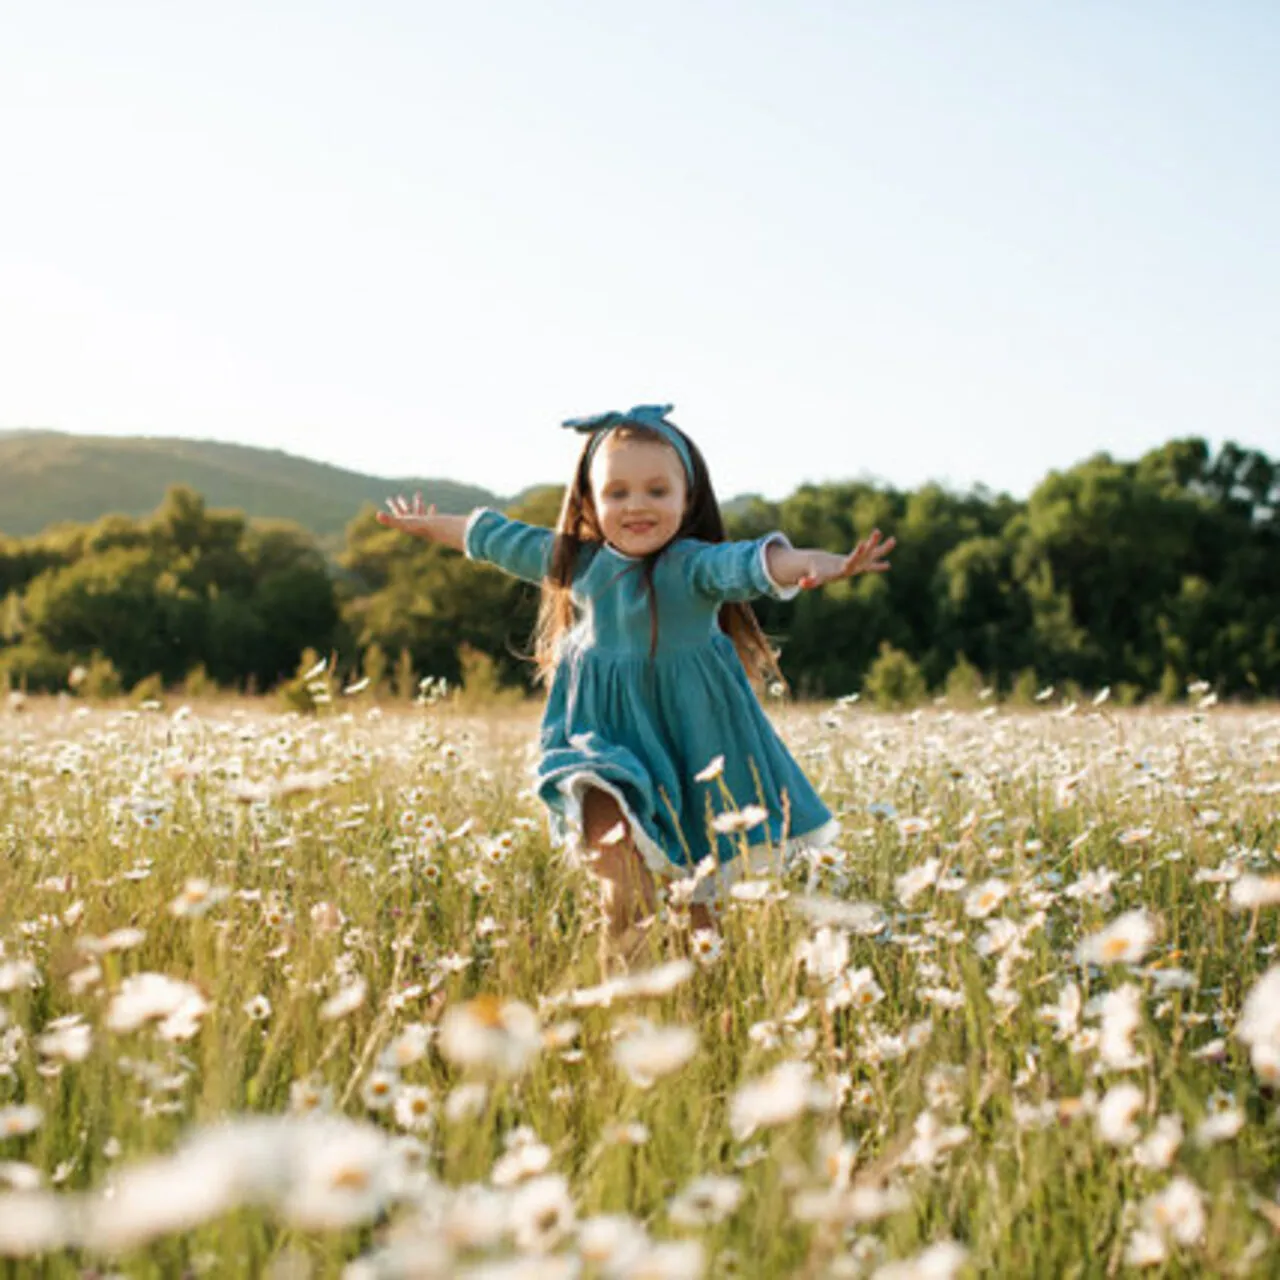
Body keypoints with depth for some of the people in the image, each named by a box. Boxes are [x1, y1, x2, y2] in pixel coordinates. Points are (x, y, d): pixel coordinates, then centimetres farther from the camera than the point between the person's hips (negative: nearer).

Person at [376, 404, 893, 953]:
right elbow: (501, 538, 18)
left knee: (699, 890, 6)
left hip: (688, 734, -3)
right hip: (607, 733, 3)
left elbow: (747, 563, -36)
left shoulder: (693, 565, -15)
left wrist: (813, 562, -56)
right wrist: (430, 525, 33)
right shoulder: (574, 561, 2)